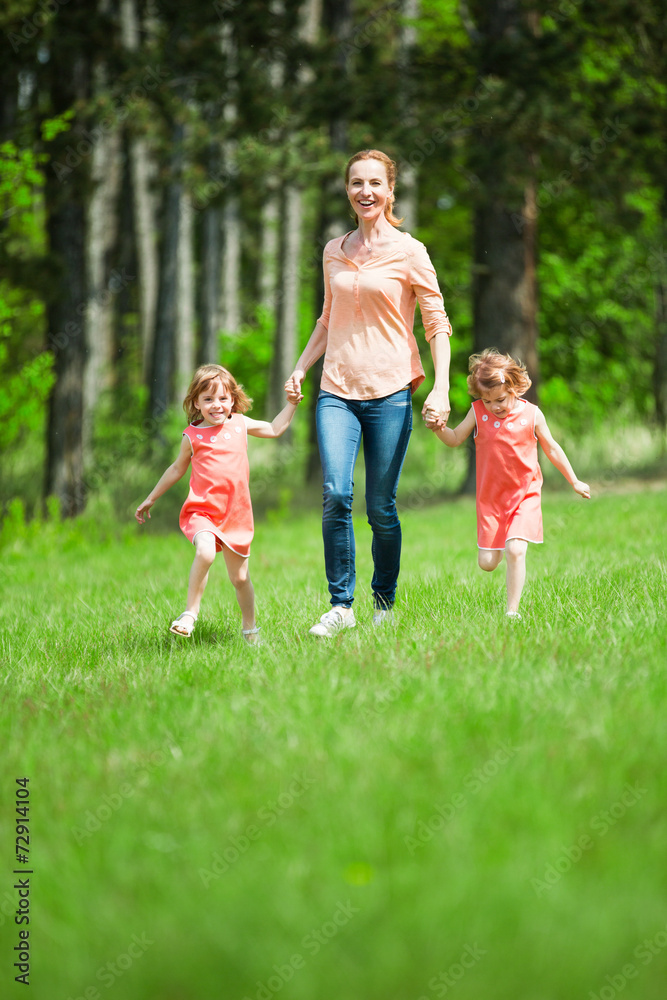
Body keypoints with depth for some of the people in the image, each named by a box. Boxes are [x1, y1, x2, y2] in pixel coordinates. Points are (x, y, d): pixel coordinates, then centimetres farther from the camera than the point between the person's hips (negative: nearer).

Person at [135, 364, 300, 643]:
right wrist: (150, 499, 21)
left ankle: (250, 629, 29)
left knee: (239, 577, 10)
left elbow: (274, 429, 24)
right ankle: (190, 613, -20)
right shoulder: (193, 436, -1)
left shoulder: (239, 424, 6)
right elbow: (177, 469, 15)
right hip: (202, 512, -3)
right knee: (205, 552, -32)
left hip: (236, 514, 3)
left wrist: (291, 404, 14)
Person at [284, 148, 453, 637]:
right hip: (337, 391, 3)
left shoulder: (409, 252, 0)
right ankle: (341, 605, -6)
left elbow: (437, 323, 0)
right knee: (335, 494, -14)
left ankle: (385, 605, 17)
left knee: (381, 505, -1)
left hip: (389, 391, -3)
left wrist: (441, 387, -11)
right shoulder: (334, 252, 13)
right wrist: (300, 367, 13)